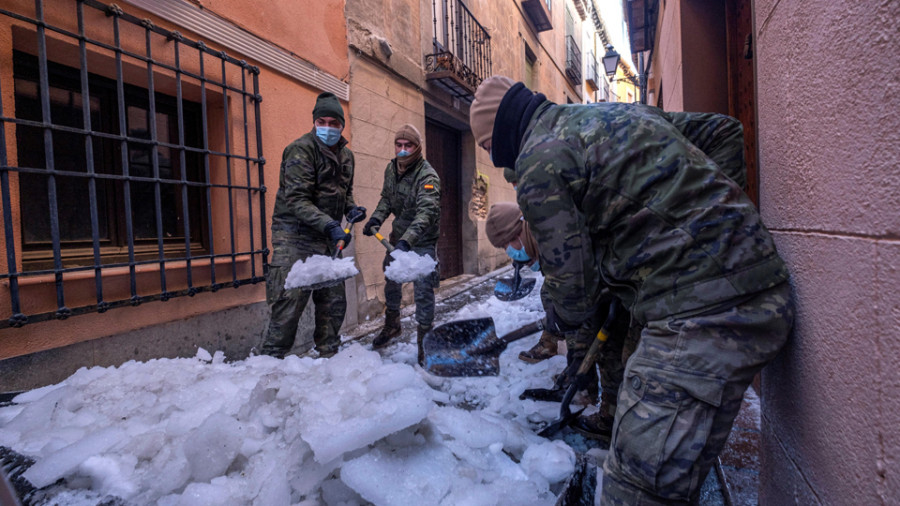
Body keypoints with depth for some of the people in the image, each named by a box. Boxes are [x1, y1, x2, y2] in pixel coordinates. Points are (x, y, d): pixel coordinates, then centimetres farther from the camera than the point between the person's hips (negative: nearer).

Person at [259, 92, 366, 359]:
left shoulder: (346, 155, 13)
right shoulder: (301, 149, -12)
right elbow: (296, 199, -20)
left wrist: (351, 209, 4)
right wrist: (329, 225, -29)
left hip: (327, 239, 7)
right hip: (295, 237, -7)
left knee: (334, 302, 11)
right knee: (289, 303, -7)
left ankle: (328, 354, 27)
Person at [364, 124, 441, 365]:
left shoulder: (427, 175, -24)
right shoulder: (391, 169, 0)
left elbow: (426, 212, -37)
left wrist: (407, 240, -50)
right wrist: (376, 219, -6)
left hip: (422, 240, -7)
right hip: (399, 235, 7)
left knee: (423, 290, -7)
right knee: (391, 280, 19)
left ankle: (423, 340, 8)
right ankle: (392, 325, 42)